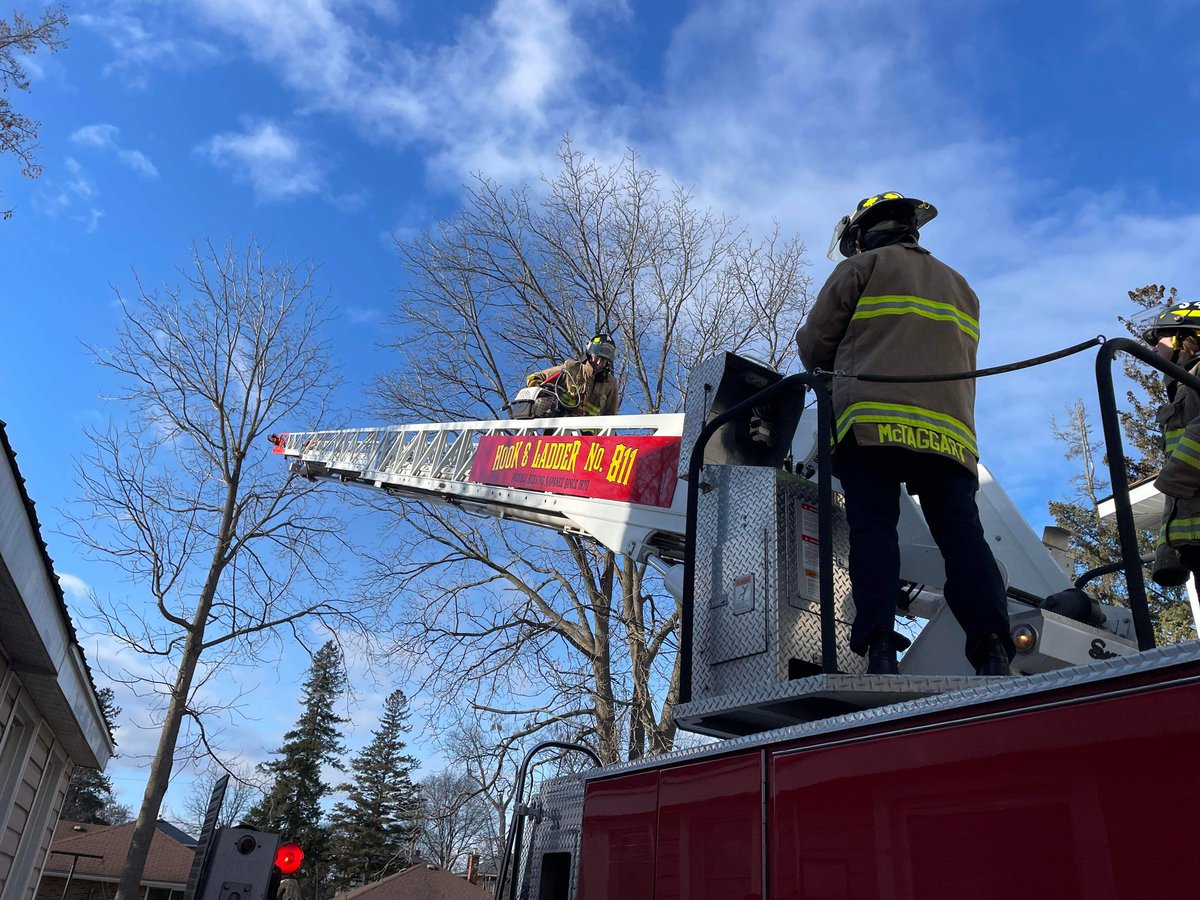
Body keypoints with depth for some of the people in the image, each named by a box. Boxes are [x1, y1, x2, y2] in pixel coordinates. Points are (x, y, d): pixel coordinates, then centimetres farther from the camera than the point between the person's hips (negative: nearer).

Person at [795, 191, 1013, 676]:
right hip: (951, 430, 4)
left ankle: (880, 649, -23)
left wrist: (833, 371, 33)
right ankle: (992, 650, -18)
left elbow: (813, 343, 12)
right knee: (962, 534, -3)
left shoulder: (862, 267, 14)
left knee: (873, 528, -10)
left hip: (871, 422, -4)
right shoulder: (961, 286, 33)